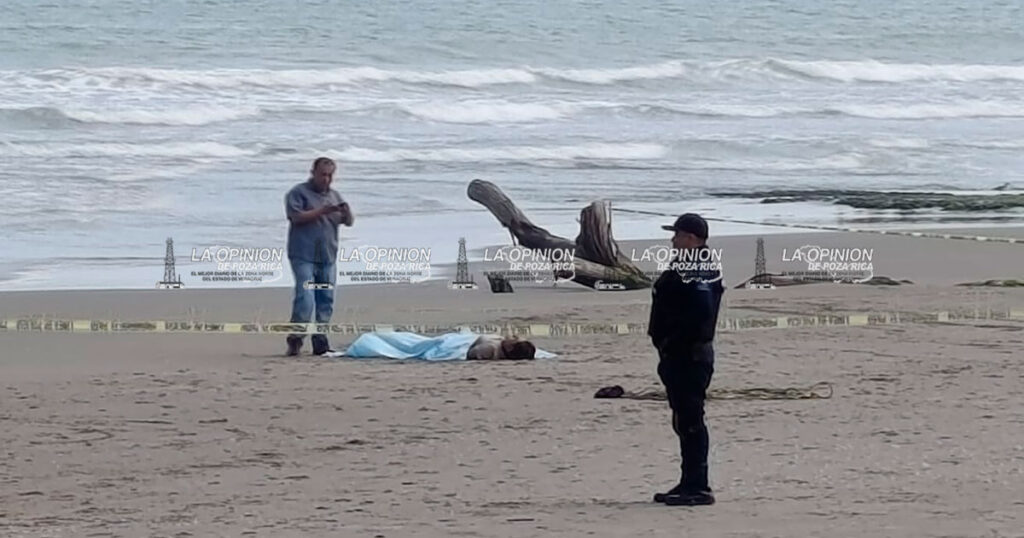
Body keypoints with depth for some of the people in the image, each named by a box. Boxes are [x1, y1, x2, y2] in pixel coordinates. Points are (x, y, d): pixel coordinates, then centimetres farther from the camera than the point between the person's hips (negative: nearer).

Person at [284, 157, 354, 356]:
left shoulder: (334, 196, 18)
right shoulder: (298, 193, 1)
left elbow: (349, 222, 13)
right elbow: (297, 216, -13)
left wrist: (346, 212, -10)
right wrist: (322, 211, -20)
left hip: (327, 257, 6)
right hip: (303, 256, -6)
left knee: (326, 302, 4)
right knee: (305, 300, -15)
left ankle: (320, 343, 9)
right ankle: (295, 341, -7)